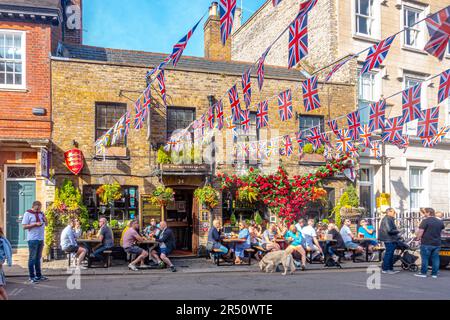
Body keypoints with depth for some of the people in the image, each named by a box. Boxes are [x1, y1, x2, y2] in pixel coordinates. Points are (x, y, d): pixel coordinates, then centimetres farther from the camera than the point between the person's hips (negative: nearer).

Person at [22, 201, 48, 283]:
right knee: (32, 258, -1)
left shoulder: (41, 213, 12)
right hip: (33, 239, -6)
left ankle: (39, 275, 19)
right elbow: (24, 226, -10)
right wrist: (35, 224, -19)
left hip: (41, 239, 6)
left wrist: (45, 220, -2)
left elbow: (46, 224, 19)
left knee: (38, 258, 12)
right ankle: (32, 277, 5)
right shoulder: (28, 214, -5)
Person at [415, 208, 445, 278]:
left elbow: (420, 231, -17)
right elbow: (443, 228, 27)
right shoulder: (440, 222, 9)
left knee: (425, 258, 1)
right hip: (437, 243, 6)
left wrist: (418, 237, 0)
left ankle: (423, 273, 4)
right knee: (435, 259, 10)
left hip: (426, 243, -6)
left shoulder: (425, 221, -12)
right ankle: (434, 274, 12)